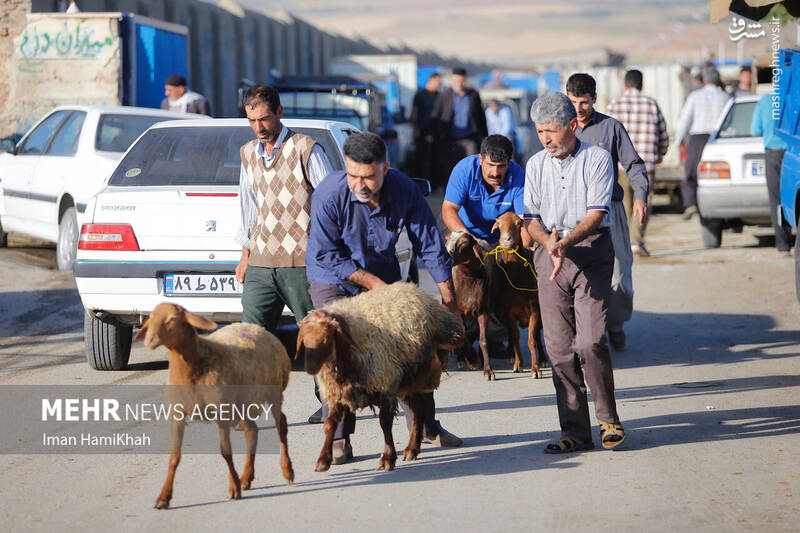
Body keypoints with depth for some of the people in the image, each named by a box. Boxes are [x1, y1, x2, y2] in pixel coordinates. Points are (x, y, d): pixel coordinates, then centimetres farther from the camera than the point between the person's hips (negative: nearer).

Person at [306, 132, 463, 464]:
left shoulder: (405, 191, -19)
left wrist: (449, 300, -8)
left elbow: (430, 246, -10)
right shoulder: (329, 196, -28)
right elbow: (326, 255, -21)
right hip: (333, 283, -3)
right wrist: (372, 283, -22)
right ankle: (338, 439, -8)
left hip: (384, 278, 3)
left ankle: (426, 426, 18)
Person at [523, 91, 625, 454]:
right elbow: (531, 216, 8)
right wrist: (547, 242, -13)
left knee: (590, 342, -14)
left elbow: (596, 213, -10)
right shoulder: (536, 165, 11)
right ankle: (575, 430, 3)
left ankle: (609, 419, 5)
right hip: (550, 256, 4)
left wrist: (566, 242, -24)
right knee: (559, 346, -1)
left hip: (591, 251, -4)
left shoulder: (597, 159, -2)